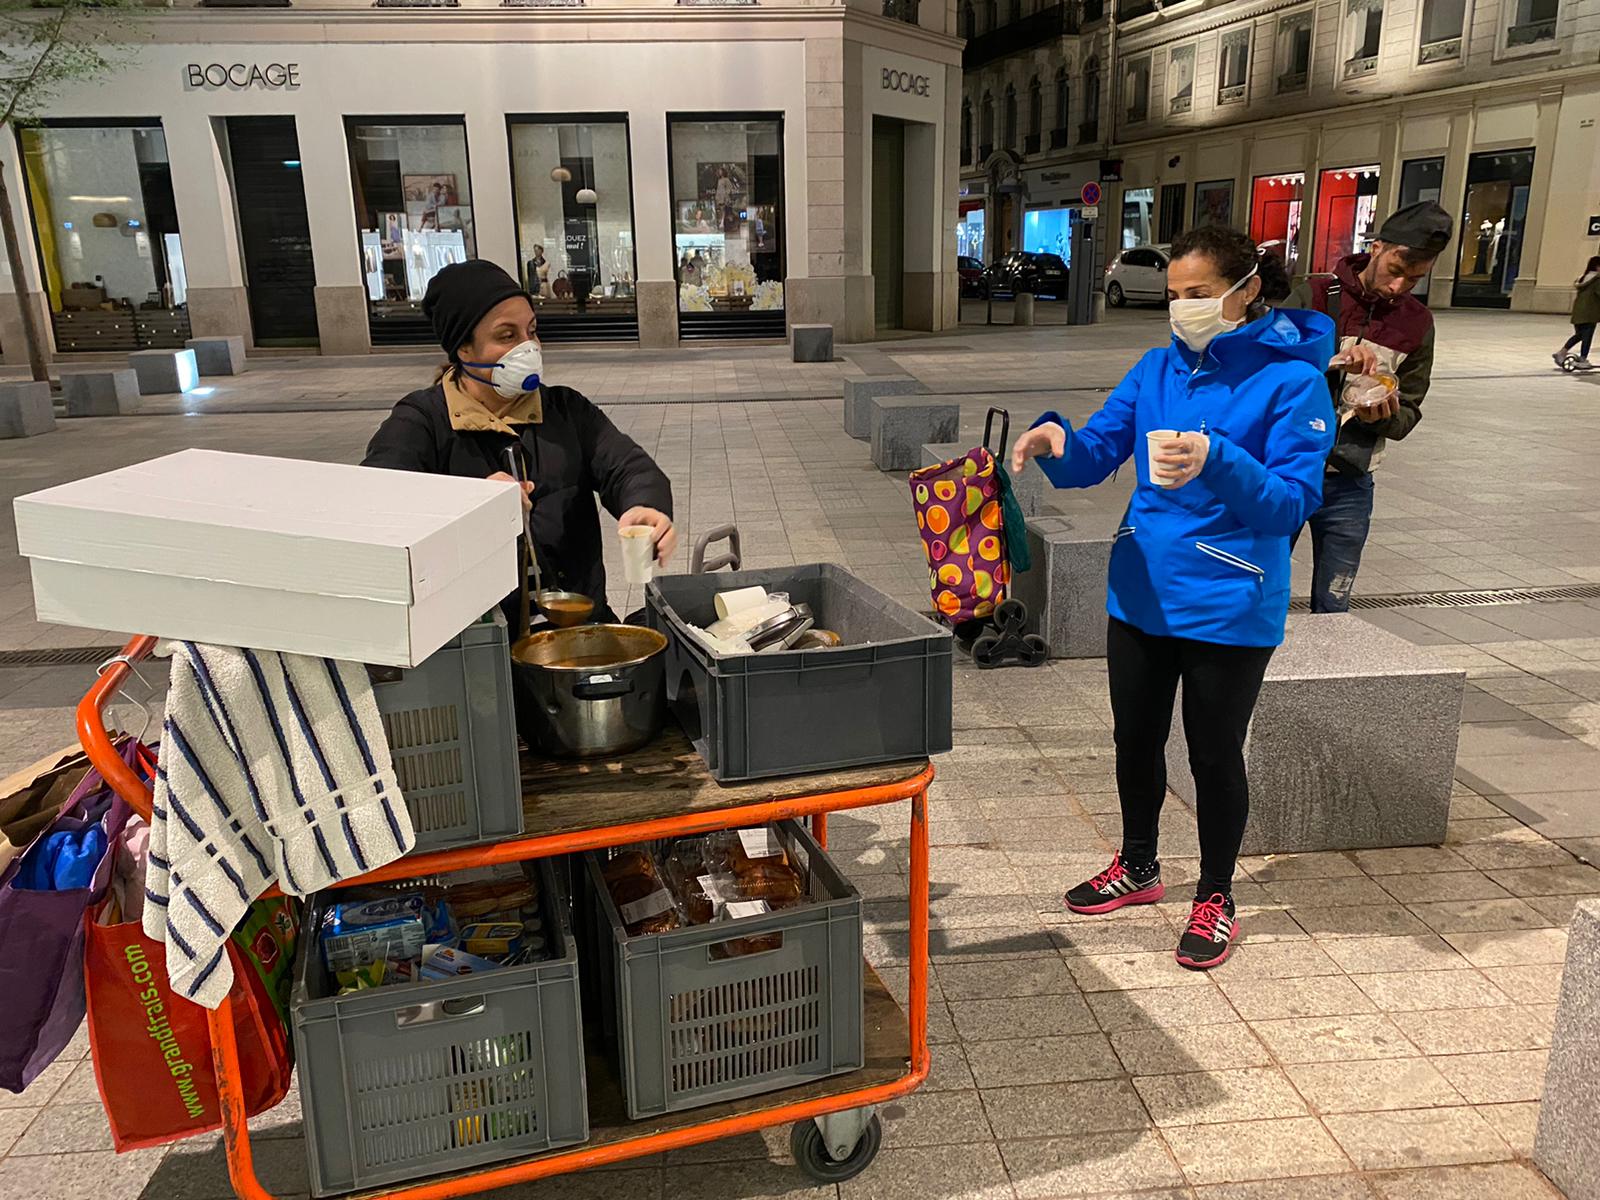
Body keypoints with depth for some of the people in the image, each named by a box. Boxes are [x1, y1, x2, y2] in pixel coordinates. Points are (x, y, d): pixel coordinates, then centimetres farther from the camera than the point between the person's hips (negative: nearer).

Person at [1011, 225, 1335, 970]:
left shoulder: (1292, 380, -12)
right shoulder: (1158, 369, 3)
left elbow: (1292, 503, -18)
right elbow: (1093, 458, -2)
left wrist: (1218, 462, -35)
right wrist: (1058, 441, -25)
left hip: (1228, 608, -5)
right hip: (1140, 595, 5)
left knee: (1214, 755, 10)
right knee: (1135, 740, 18)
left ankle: (1215, 898, 32)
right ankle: (1137, 867, 41)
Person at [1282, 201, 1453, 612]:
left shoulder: (1416, 323, 4)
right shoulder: (1315, 295, -5)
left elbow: (1407, 416, 6)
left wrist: (1385, 416, -17)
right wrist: (1330, 358, -32)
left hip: (1349, 485, 2)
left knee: (1332, 609, 8)